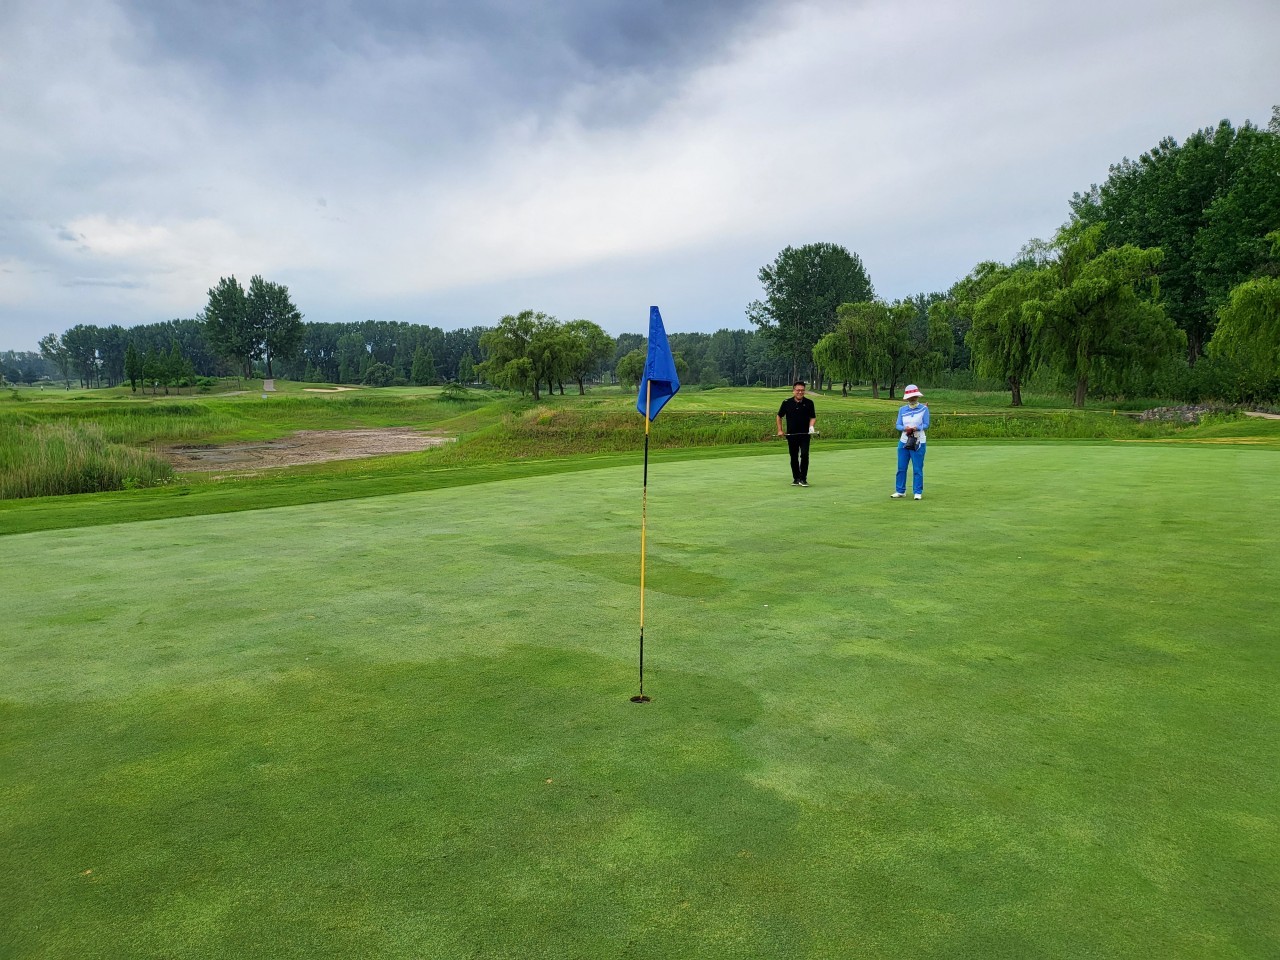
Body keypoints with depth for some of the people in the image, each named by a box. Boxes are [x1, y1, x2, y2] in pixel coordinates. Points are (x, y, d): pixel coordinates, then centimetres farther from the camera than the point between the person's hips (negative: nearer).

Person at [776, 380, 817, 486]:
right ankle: (796, 478, 20)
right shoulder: (787, 403, -1)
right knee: (794, 457, 7)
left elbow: (813, 417, 5)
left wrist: (811, 426, -15)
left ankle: (803, 478, -4)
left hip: (805, 434, -1)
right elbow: (779, 416, 11)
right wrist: (780, 430, 7)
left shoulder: (809, 403, -2)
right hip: (791, 434, 1)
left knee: (804, 455, -13)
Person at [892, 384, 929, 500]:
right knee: (901, 467, 6)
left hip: (918, 442, -3)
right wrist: (905, 428, -19)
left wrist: (916, 428, -24)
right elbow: (898, 425, 2)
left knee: (917, 468, -1)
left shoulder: (924, 409, -3)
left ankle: (918, 492, 7)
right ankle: (900, 491, 16)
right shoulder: (902, 409, 6)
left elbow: (926, 425, -5)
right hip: (904, 441, 3)